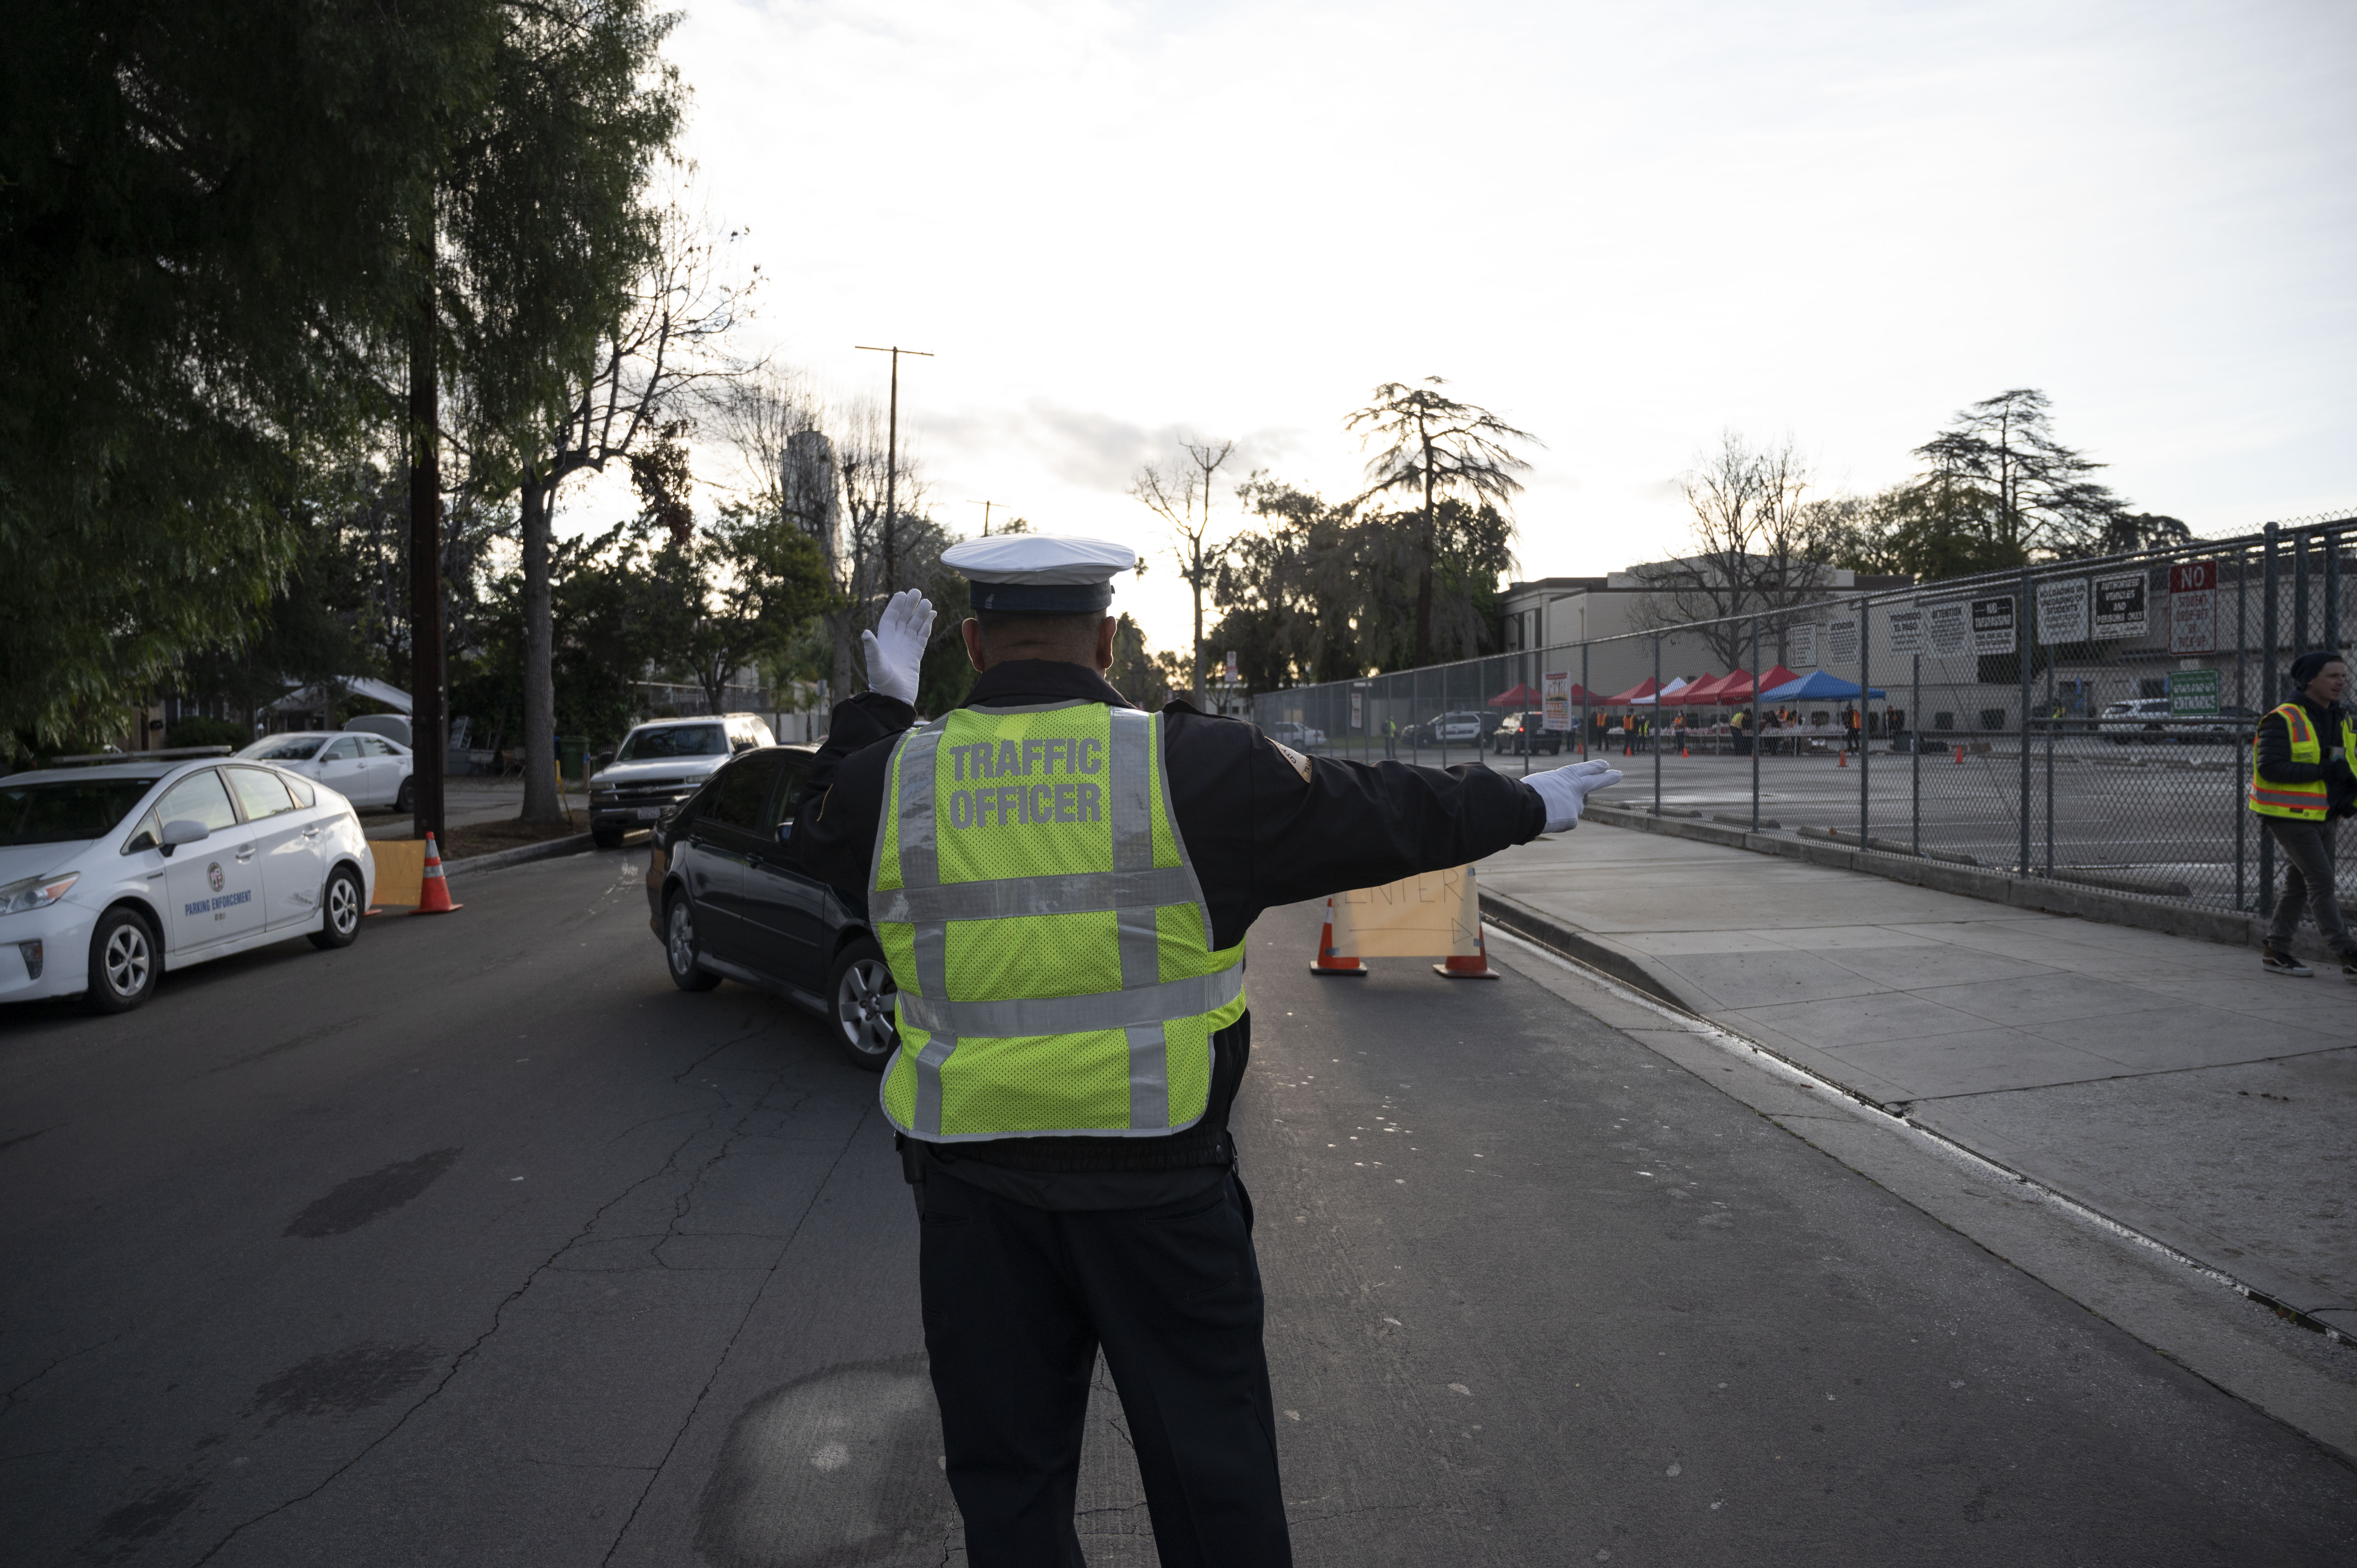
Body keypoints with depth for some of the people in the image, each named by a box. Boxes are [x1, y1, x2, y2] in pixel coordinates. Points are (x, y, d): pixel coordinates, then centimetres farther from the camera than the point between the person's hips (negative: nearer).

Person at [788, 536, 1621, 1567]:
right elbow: (1380, 816, -1)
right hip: (1156, 1177, -2)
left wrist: (880, 702, 29)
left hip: (975, 1188, 3)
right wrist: (1526, 805, 15)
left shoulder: (895, 782, -4)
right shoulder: (1191, 769, -10)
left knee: (1006, 1470, 18)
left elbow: (820, 835, 20)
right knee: (1210, 1467, 15)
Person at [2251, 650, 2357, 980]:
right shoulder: (2283, 721, -15)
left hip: (2323, 817, 9)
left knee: (2299, 885, 12)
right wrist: (2323, 771, -27)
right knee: (2321, 882, -10)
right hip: (2291, 816, -9)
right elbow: (2269, 767, -22)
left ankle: (2276, 952, 21)